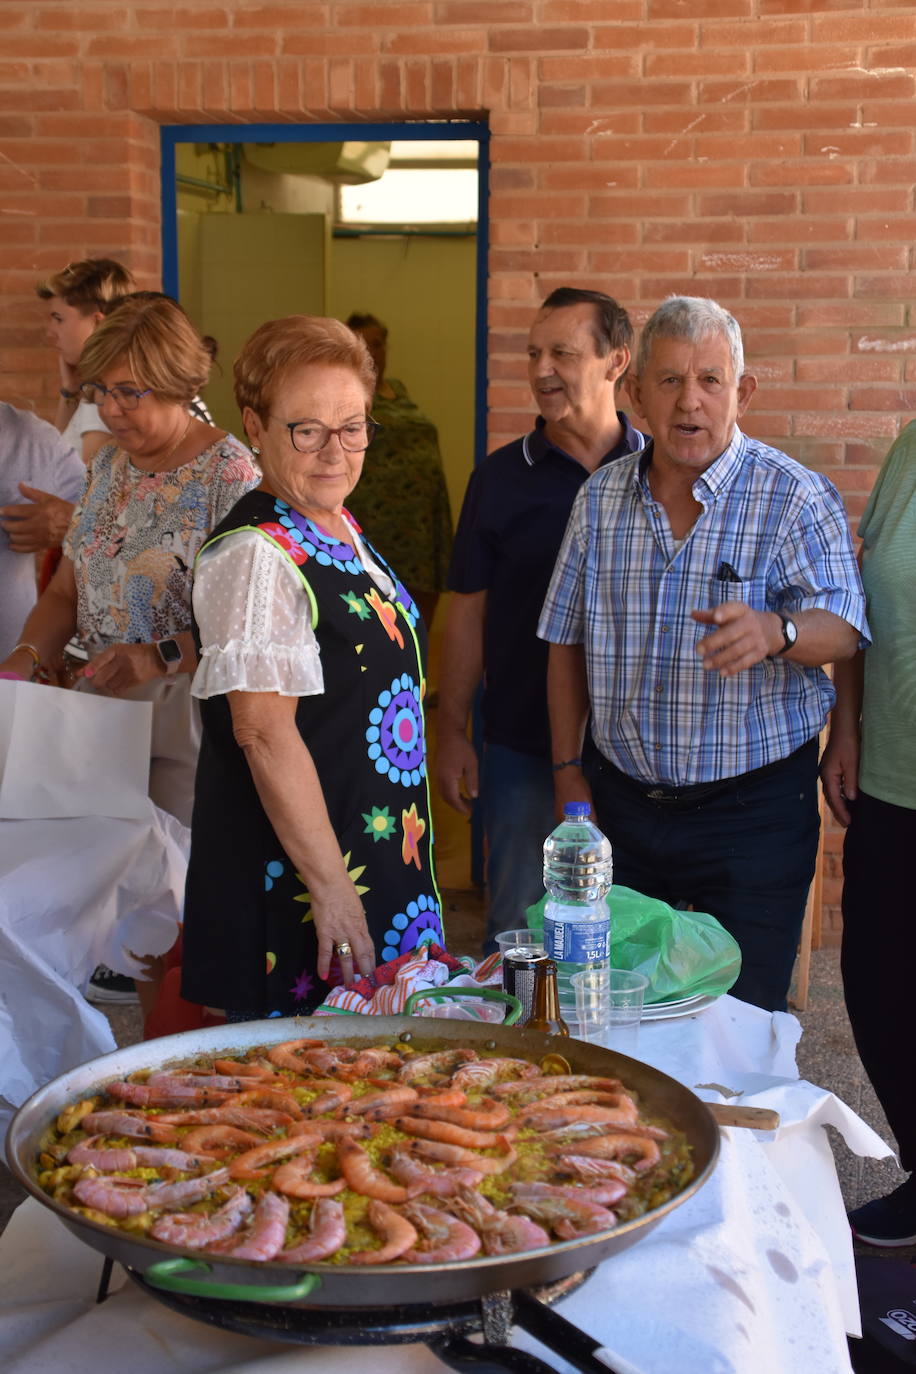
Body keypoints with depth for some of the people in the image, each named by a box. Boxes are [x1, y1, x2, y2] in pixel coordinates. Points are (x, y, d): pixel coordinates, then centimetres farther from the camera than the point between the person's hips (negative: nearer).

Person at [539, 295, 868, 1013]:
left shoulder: (796, 496, -7)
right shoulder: (600, 497, 5)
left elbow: (841, 627, -17)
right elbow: (568, 640, 11)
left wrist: (774, 629, -39)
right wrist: (569, 771, 6)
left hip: (754, 809, -3)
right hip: (620, 799, 4)